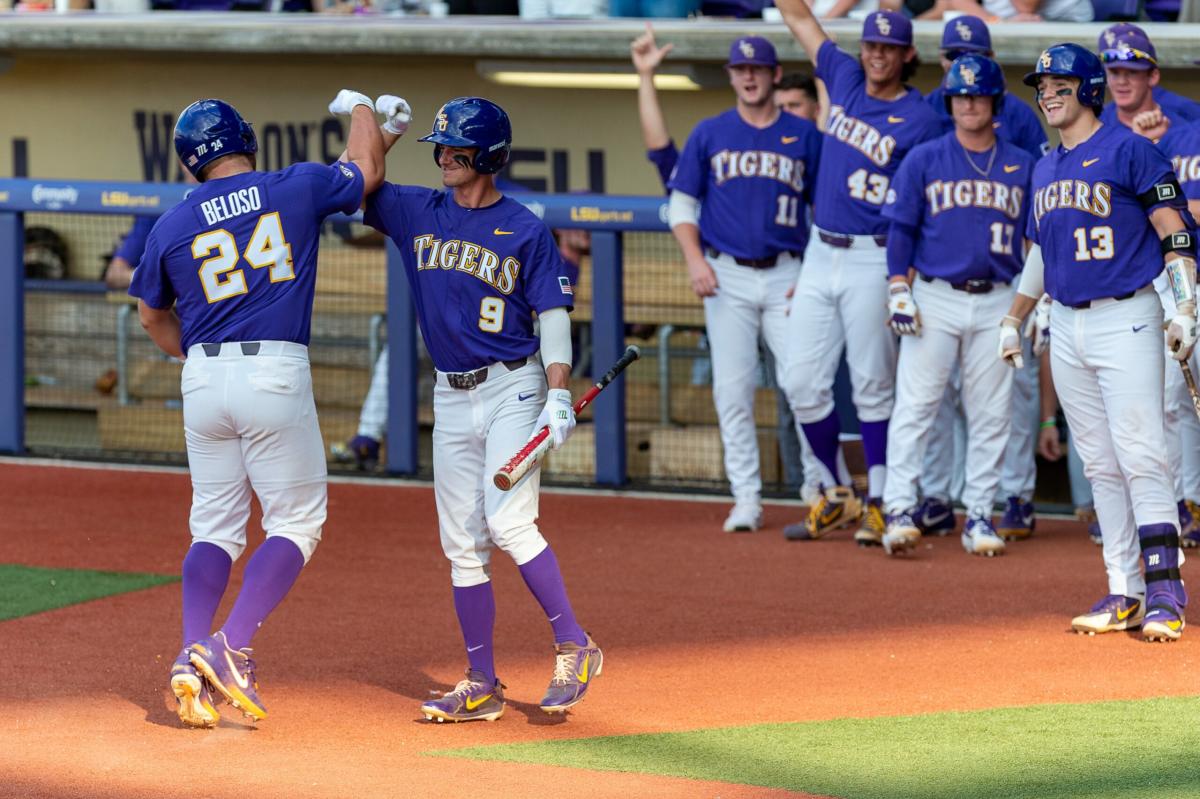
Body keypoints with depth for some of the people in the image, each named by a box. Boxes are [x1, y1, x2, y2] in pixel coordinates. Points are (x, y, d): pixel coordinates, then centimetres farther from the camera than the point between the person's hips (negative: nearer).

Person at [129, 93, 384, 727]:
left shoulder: (171, 227, 6)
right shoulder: (297, 189, 0)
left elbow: (153, 316, 20)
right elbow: (367, 171, 19)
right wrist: (360, 109, 37)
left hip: (203, 377, 3)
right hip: (277, 375, -3)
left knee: (215, 528, 12)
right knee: (297, 520, 4)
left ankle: (192, 660, -4)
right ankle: (232, 650, -11)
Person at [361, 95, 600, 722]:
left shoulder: (526, 231, -4)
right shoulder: (418, 213, 8)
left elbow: (553, 314, -6)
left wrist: (558, 397, -16)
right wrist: (380, 134, -8)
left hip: (513, 388, -5)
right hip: (451, 398, 5)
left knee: (508, 521, -20)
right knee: (462, 543, 4)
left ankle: (573, 648, -9)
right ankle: (482, 687, 9)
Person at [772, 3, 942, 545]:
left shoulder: (921, 120, -8)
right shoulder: (844, 78, 9)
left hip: (874, 261, -6)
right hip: (820, 254, 6)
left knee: (873, 387, -2)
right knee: (803, 382, 4)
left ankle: (878, 504, 6)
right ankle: (836, 493, 18)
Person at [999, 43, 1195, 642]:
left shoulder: (1128, 150, -5)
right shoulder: (1045, 170, 17)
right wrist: (1013, 319, 27)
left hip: (1125, 320, -7)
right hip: (1066, 329, 7)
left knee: (1140, 458, -12)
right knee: (1100, 466, 6)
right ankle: (1125, 593, 8)